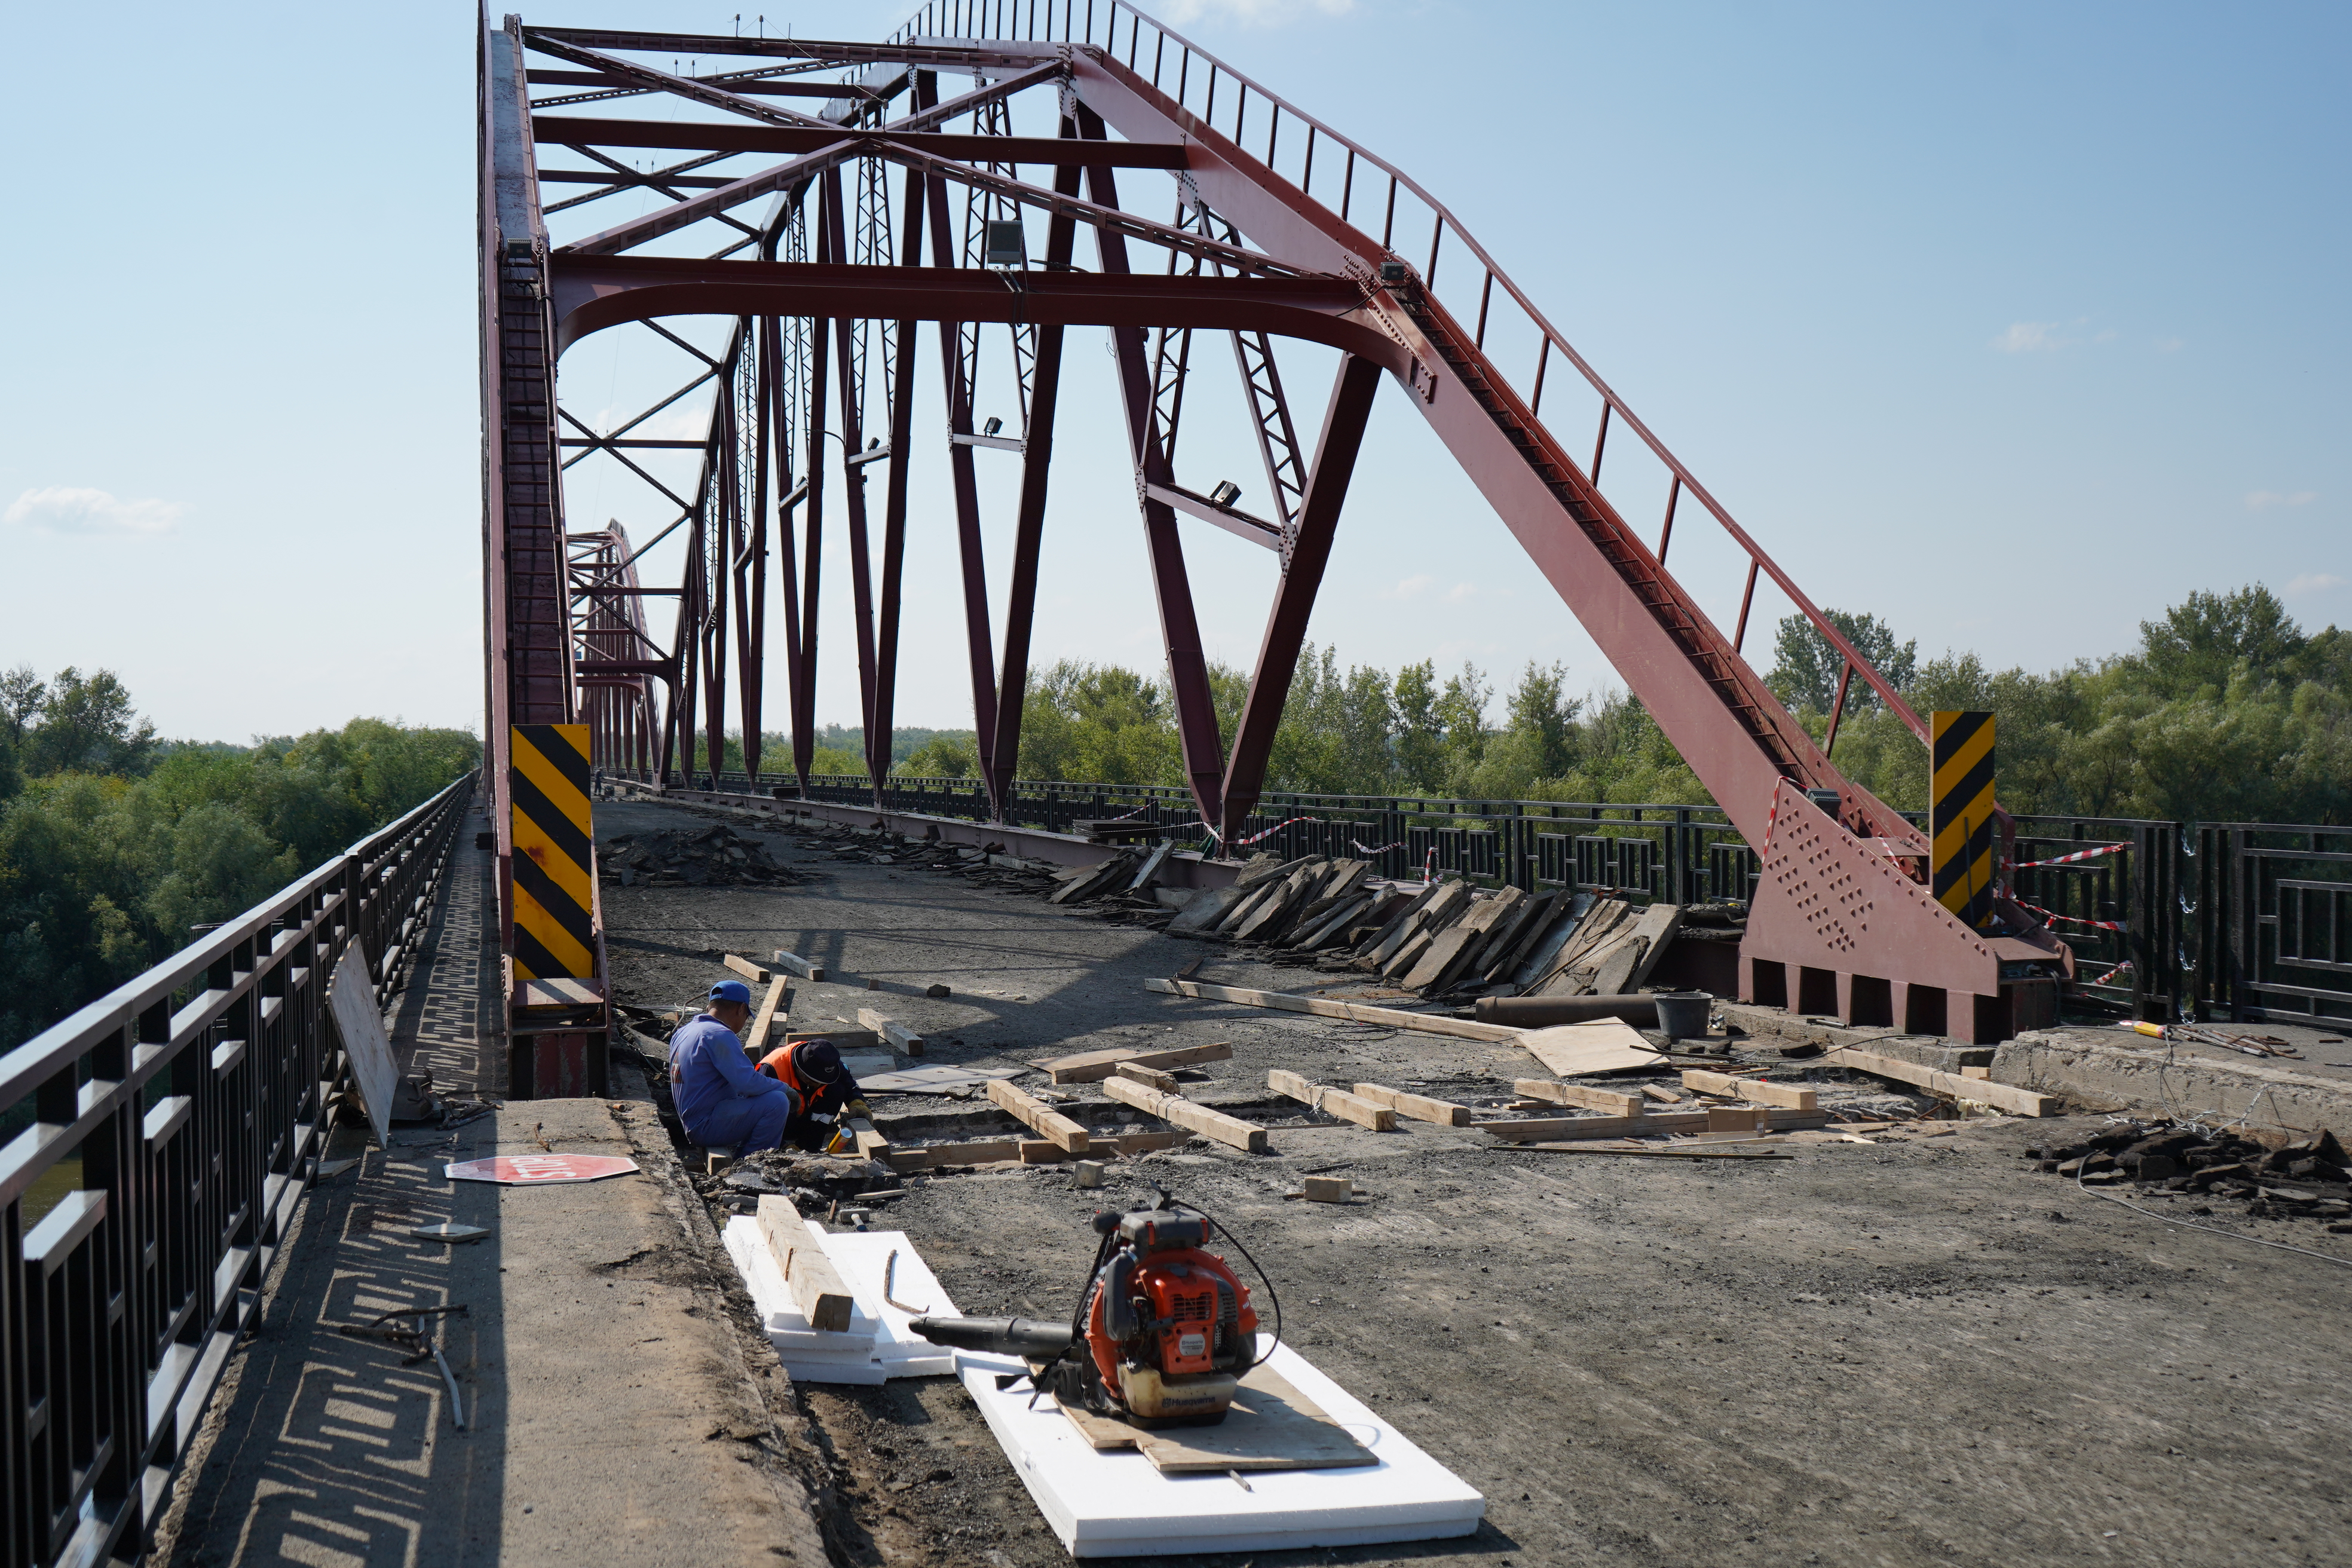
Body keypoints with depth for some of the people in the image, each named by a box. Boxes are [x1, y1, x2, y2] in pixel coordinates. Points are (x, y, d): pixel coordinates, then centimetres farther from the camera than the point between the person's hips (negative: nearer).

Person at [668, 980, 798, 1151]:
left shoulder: (683, 1031, 15)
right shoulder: (719, 1034, -17)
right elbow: (747, 1082, -24)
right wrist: (786, 1088, -8)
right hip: (707, 1127, -11)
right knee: (777, 1102, -22)